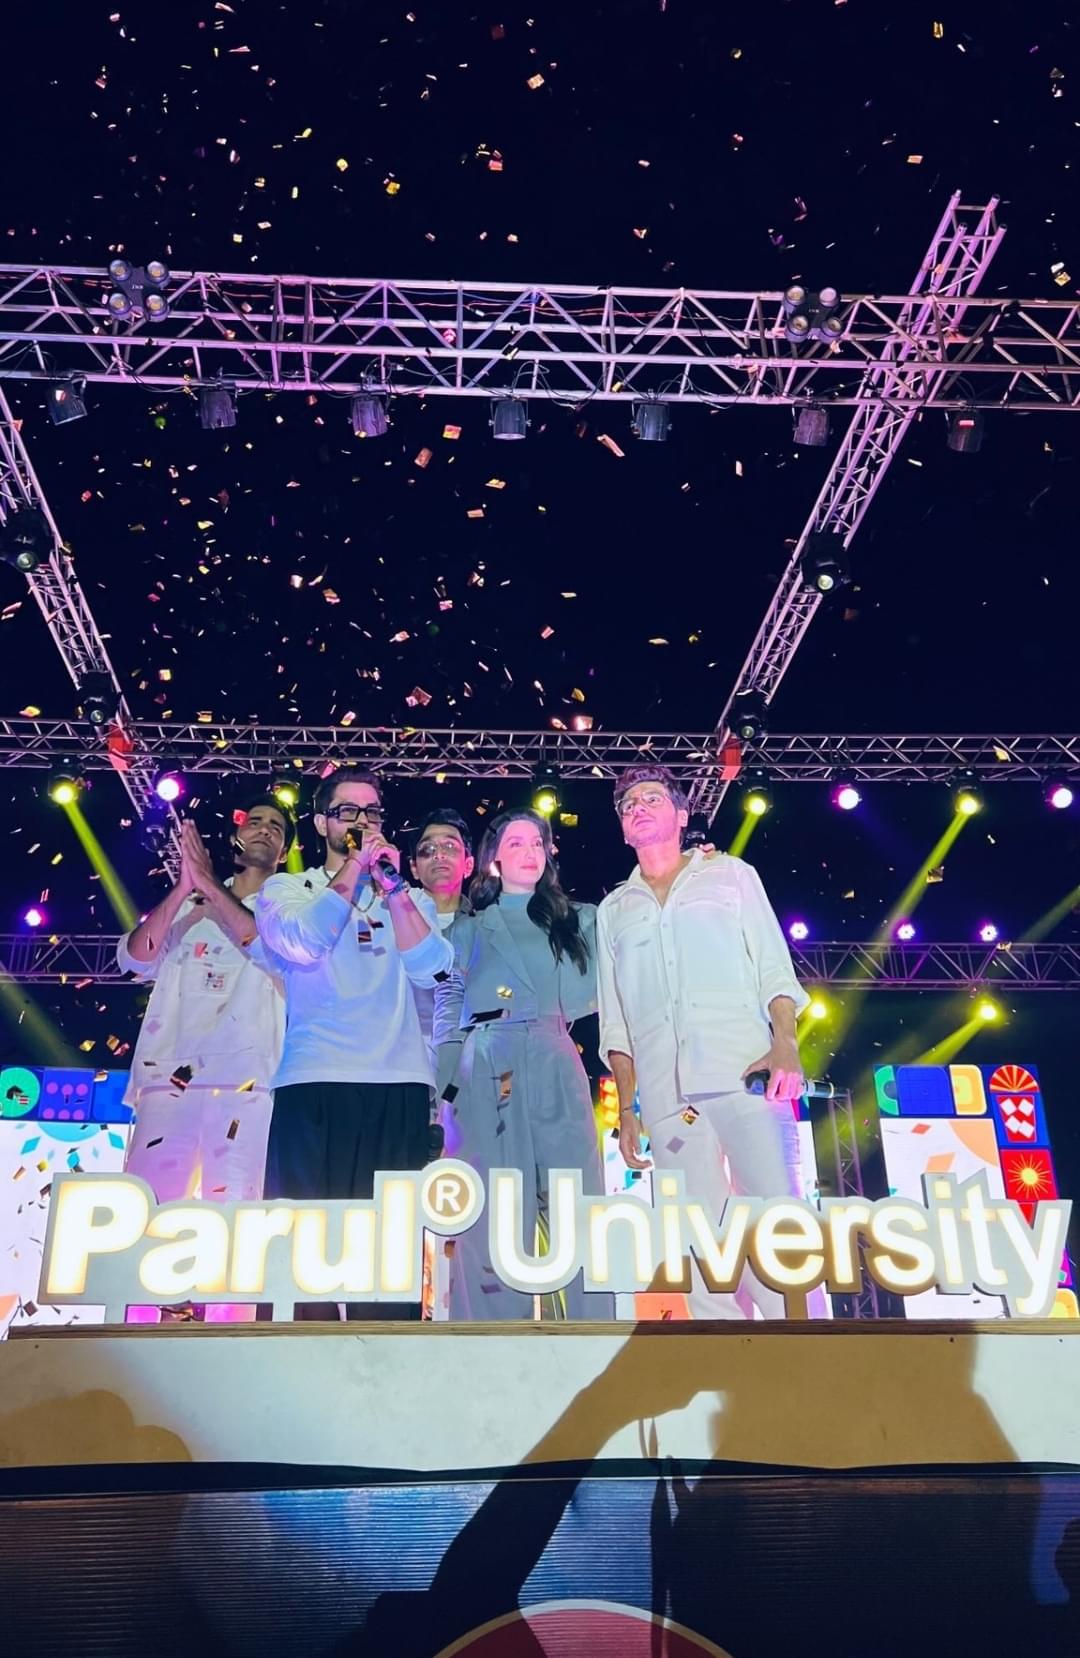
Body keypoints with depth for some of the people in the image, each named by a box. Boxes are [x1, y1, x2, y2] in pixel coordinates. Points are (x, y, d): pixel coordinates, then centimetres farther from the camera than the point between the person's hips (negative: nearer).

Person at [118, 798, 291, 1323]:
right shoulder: (188, 904, 22)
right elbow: (135, 958, 7)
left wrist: (208, 884, -5)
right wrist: (185, 886, -2)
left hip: (245, 1079, -2)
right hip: (169, 1075, 3)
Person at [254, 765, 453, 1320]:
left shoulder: (411, 899, 19)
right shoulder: (286, 889, 14)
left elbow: (430, 968, 0)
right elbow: (302, 944, -8)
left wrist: (393, 886, -6)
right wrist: (354, 867, -2)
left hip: (399, 1086, 2)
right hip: (314, 1084, -1)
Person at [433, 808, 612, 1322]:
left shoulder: (578, 921, 23)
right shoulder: (469, 929, 19)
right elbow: (447, 1013, 12)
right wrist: (445, 1090, -3)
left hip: (558, 1070, 1)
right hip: (486, 1073, -1)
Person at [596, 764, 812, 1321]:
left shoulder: (729, 874, 17)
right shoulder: (613, 910, 23)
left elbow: (774, 966, 7)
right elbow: (615, 1020, 19)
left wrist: (785, 1044, -11)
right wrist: (626, 1107, 8)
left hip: (746, 1070, -2)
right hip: (666, 1093, 2)